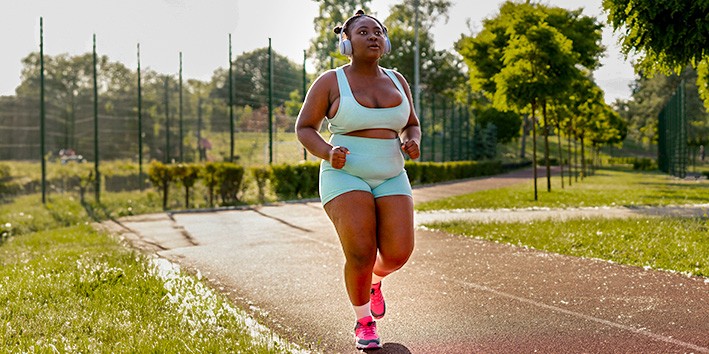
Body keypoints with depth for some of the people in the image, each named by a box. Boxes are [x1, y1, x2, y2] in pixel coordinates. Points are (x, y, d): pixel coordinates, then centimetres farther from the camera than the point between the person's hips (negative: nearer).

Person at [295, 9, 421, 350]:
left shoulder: (396, 81, 8)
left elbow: (411, 126, 17)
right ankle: (364, 322, 7)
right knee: (361, 254, -19)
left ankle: (375, 279, 24)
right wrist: (328, 153, -21)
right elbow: (304, 129, -1)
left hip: (390, 180, 4)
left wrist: (412, 143, -7)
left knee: (398, 254, -13)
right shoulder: (330, 82, -4)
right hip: (346, 178, -4)